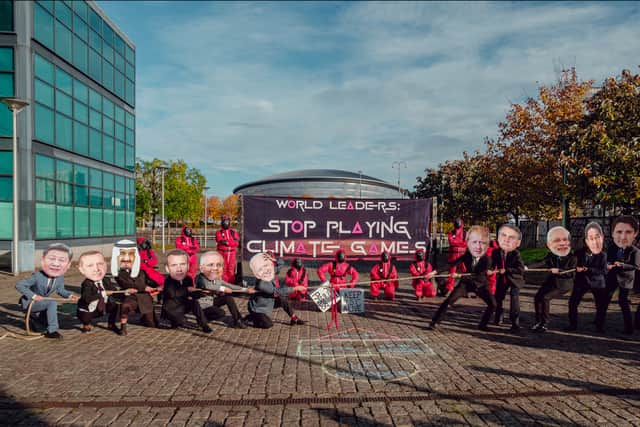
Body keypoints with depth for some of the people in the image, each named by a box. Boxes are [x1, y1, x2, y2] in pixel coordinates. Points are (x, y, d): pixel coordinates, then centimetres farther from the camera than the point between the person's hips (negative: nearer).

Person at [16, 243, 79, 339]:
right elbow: (19, 285, -25)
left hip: (43, 302, 7)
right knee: (52, 303, -30)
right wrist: (33, 296, -31)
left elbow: (60, 289, 5)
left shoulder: (60, 278, -11)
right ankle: (52, 331, -24)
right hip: (29, 302, -7)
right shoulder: (37, 277, -28)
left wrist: (69, 295, -13)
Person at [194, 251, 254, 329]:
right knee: (220, 313, -27)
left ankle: (237, 320, -2)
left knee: (229, 297, -5)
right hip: (203, 305, -8)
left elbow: (229, 286, 8)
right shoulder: (200, 278, -22)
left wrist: (245, 290, 1)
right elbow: (206, 286, -43)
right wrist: (222, 289, -39)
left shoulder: (217, 278, 0)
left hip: (212, 301, 8)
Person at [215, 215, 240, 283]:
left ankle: (231, 283, 7)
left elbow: (236, 243, -2)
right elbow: (220, 241, -11)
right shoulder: (219, 233, 5)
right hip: (222, 253, -2)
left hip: (231, 253, 2)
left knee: (231, 270, 3)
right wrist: (231, 242, -20)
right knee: (223, 269, -4)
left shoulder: (234, 232, 12)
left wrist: (227, 242, -13)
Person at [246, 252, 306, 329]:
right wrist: (295, 288, -41)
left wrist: (273, 260, -23)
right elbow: (278, 291, -40)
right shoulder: (261, 284, -35)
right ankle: (250, 318, 6)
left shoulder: (270, 274, -12)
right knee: (268, 324, -17)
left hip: (267, 304, 8)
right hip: (257, 309, -8)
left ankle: (294, 318, 6)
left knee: (283, 299, -6)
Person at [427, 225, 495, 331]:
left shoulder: (487, 260, -26)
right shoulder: (467, 256, -20)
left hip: (480, 284, 0)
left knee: (493, 304, -12)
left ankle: (483, 325, 9)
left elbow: (479, 276, -30)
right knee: (448, 301, -12)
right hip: (466, 283, 0)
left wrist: (461, 275, -39)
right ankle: (434, 322, -8)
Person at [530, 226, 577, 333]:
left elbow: (571, 273, -20)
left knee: (545, 297, -20)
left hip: (563, 285, -6)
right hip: (551, 282, 6)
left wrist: (559, 271, -33)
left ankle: (544, 323, -7)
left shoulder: (572, 258, -13)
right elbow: (542, 263, -9)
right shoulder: (550, 256, 0)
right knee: (537, 297, -4)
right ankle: (538, 321, 10)